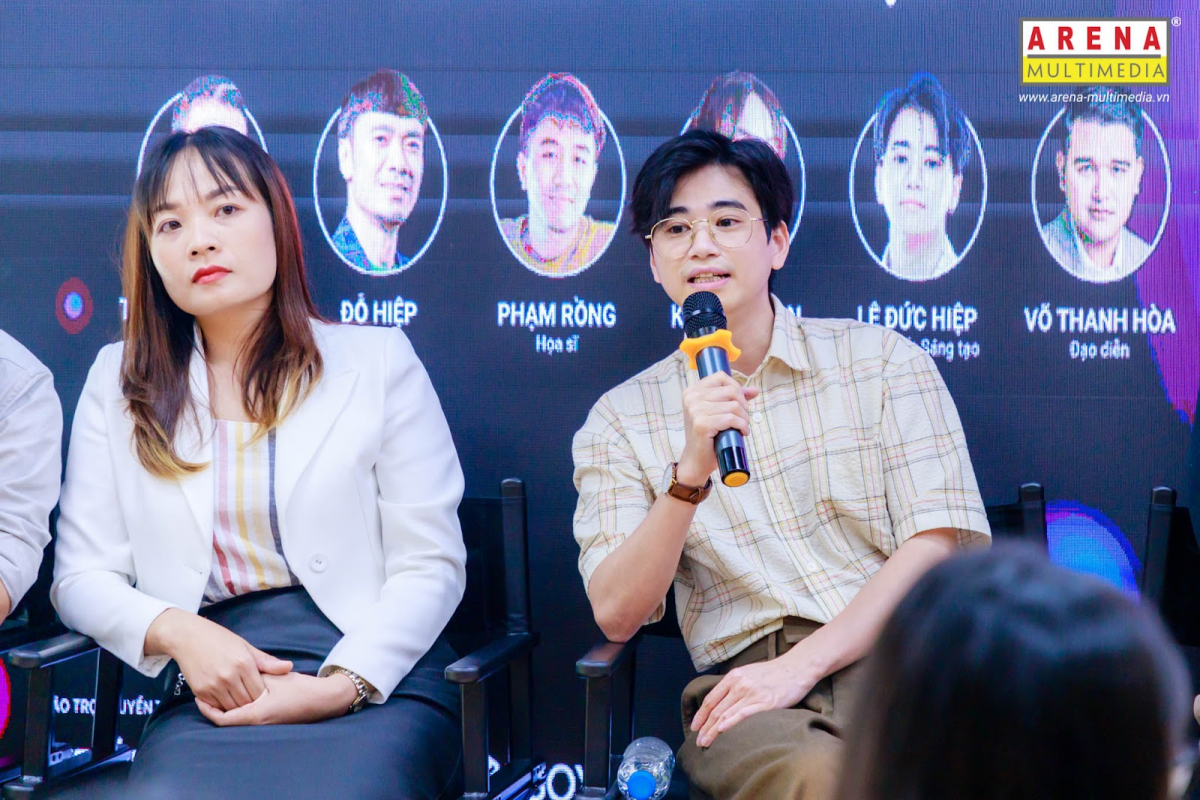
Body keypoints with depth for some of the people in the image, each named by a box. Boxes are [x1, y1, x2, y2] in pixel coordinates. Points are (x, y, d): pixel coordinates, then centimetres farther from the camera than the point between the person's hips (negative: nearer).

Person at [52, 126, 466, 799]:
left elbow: (431, 565, 3)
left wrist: (339, 686, -13)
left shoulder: (377, 359, 8)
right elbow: (82, 575, 11)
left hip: (374, 677, -1)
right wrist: (179, 633, -11)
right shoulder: (120, 382, 15)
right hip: (211, 688, 1)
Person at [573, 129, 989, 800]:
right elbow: (616, 614, 3)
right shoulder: (621, 419, 13)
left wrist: (801, 664, -12)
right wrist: (690, 473, -13)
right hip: (746, 680, 0)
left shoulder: (884, 360, 11)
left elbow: (941, 542, -1)